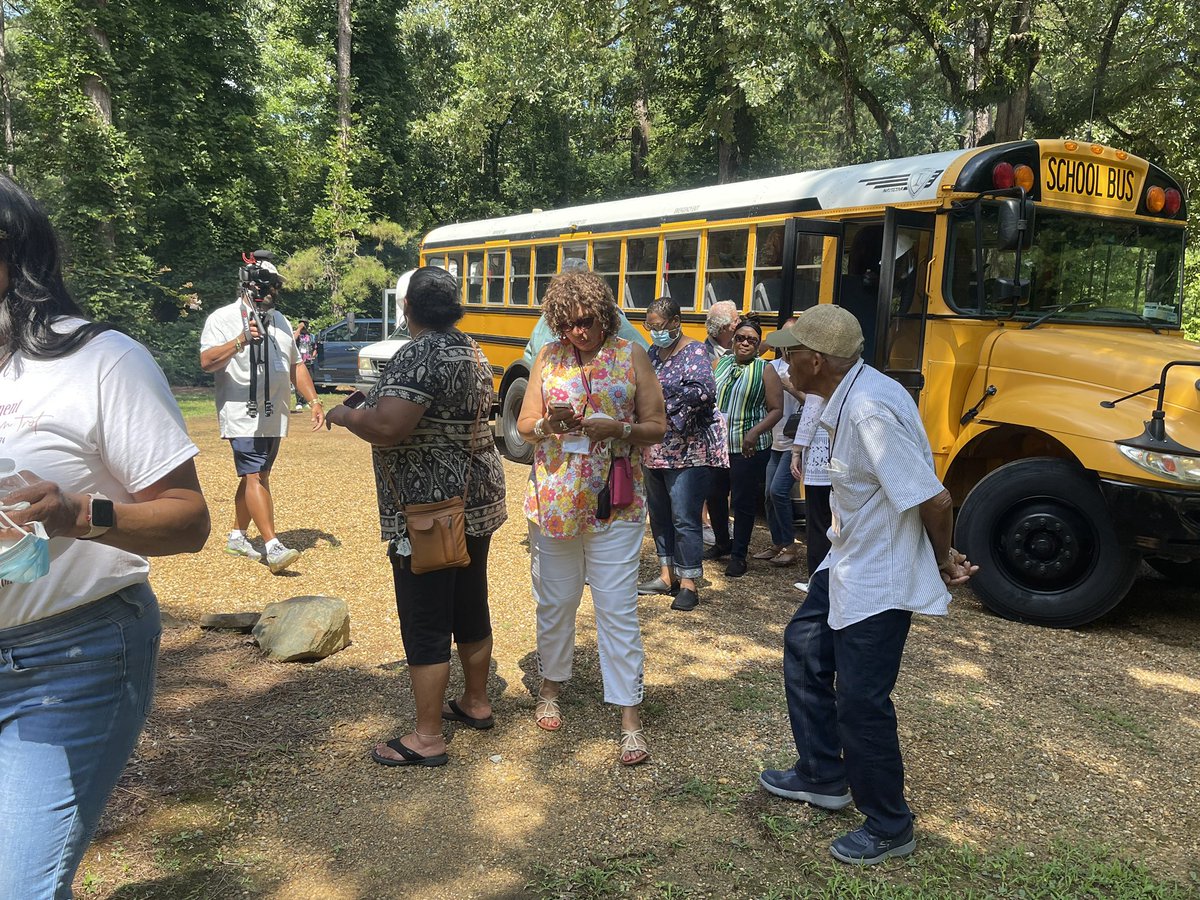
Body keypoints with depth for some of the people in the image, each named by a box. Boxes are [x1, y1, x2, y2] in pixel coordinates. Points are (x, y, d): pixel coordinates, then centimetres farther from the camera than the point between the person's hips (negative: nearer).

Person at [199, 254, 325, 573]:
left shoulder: (279, 320, 16)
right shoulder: (222, 318, -5)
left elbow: (295, 365, 20)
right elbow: (207, 362, -18)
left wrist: (313, 400, 10)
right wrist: (240, 341, -31)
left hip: (274, 417, 7)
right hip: (242, 415, -7)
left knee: (256, 476, 12)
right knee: (254, 477, -14)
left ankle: (237, 537, 25)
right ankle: (273, 548, -20)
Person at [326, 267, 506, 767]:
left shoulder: (418, 356, -18)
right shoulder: (473, 353, 9)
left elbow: (387, 428, -29)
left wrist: (345, 415, -11)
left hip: (426, 514, -9)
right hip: (477, 500, 9)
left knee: (425, 625, 1)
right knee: (471, 608, 20)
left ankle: (427, 739, 11)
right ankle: (476, 703, 35)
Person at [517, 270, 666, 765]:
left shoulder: (632, 356, -1)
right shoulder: (548, 358, 5)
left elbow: (657, 427, 0)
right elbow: (524, 425, 8)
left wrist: (619, 429, -20)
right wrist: (548, 424, -15)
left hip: (614, 504, -2)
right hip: (552, 500, 2)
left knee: (618, 609, 0)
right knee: (555, 601, 14)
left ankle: (629, 716, 9)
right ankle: (551, 686, 36)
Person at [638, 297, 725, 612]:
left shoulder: (694, 352, -10)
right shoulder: (653, 352, 11)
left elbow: (705, 391, -24)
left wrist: (662, 388, -22)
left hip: (687, 450, -8)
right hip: (655, 450, 8)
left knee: (684, 518, -6)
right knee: (659, 514, 14)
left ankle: (688, 584, 3)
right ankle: (667, 574, 27)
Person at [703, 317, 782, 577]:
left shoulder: (765, 370, -4)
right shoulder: (721, 364, 9)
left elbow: (776, 409, -7)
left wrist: (755, 432, -18)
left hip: (749, 449, -5)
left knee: (743, 502, 2)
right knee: (714, 495, 13)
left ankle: (738, 555, 16)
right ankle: (722, 543, 34)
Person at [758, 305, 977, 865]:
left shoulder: (869, 410, -29)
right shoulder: (848, 395, 3)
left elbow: (934, 500, -28)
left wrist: (941, 564, -9)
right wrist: (942, 559, 5)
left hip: (878, 580, -10)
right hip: (846, 563, 11)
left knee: (860, 700, 0)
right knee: (804, 648, 21)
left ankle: (889, 828, 23)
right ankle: (822, 776, 39)